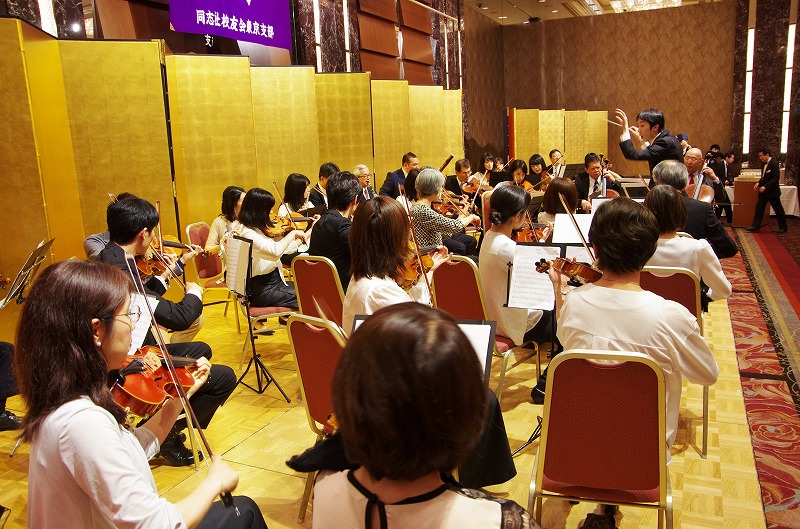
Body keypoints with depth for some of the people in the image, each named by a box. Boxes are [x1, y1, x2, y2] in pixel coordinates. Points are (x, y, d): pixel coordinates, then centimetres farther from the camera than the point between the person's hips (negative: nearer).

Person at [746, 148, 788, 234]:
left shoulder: (774, 163, -18)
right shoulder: (764, 164, 8)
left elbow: (776, 178, -22)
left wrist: (765, 186, -27)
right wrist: (758, 183, -1)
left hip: (772, 191, -8)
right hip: (764, 191, 8)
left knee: (778, 210, 5)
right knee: (759, 208, 4)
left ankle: (783, 227, 17)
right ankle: (755, 226, 6)